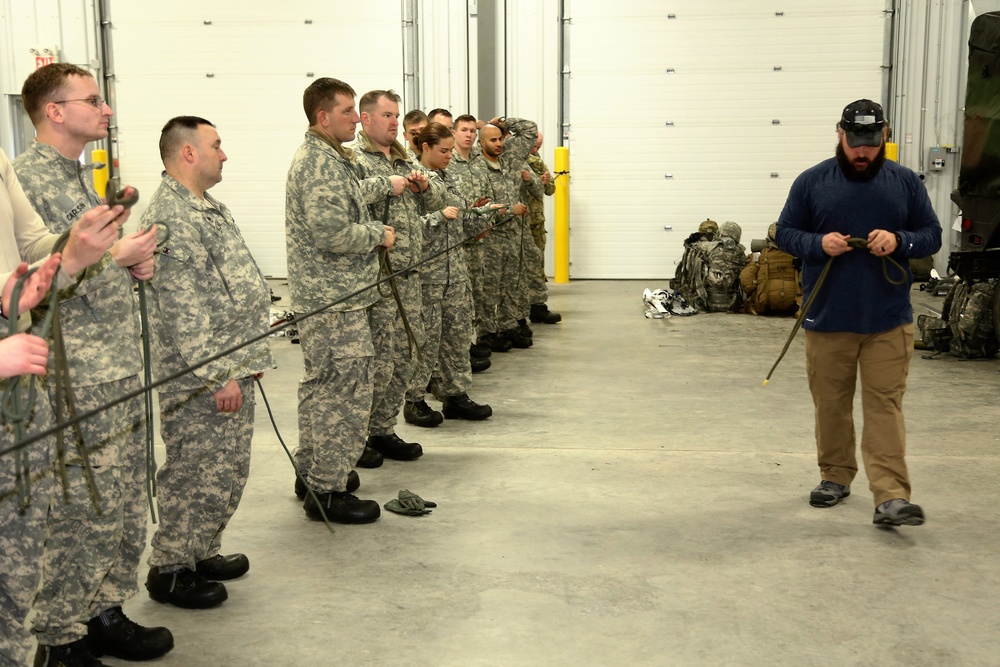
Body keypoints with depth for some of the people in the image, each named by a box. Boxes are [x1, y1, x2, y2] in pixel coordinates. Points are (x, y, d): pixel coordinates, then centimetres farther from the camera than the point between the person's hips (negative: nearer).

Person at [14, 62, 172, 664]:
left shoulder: (84, 178, 16)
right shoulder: (26, 179, -13)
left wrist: (135, 265, 7)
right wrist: (116, 256, -13)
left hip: (123, 374, 9)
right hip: (76, 387, -9)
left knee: (127, 508, 15)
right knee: (81, 514, -1)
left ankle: (106, 614, 29)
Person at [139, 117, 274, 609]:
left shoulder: (206, 206, 16)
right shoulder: (171, 216, -18)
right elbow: (182, 308, -23)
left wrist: (248, 358, 21)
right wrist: (217, 374, -23)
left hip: (232, 366, 10)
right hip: (201, 377, -10)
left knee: (228, 470, 17)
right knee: (199, 472, -1)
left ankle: (202, 552, 30)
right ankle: (170, 568, 13)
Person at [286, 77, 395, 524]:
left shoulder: (326, 156, 17)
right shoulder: (320, 162, -18)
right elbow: (331, 232, -26)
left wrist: (386, 184, 23)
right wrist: (379, 235, -12)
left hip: (330, 296, 11)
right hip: (335, 300, -11)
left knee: (322, 386, 19)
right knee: (345, 391, -7)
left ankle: (312, 472, 31)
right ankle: (328, 492, 0)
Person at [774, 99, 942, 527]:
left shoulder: (905, 182, 5)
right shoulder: (812, 182, 2)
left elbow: (932, 236, 8)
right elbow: (784, 233, 5)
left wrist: (899, 241, -13)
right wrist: (818, 243, -15)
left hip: (888, 321, 0)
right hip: (827, 318, 1)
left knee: (885, 406, -5)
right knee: (831, 405, 11)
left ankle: (891, 498, -6)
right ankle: (835, 476, 29)